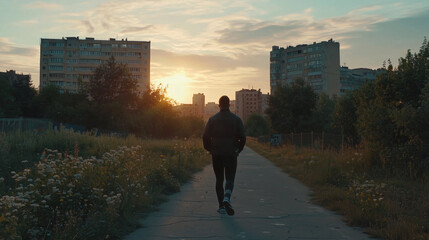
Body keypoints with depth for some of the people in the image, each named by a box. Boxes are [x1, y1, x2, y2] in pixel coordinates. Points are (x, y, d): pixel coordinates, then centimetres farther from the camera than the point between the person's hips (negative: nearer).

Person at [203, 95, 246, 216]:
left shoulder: (212, 119, 1)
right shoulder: (236, 119, 0)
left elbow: (205, 137, 0)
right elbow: (242, 137, -2)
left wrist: (210, 149, 13)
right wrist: (238, 149, 12)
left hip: (216, 155, 1)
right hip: (231, 154, -1)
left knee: (219, 180, 10)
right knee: (230, 178, 2)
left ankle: (221, 205, 9)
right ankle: (227, 198, -25)